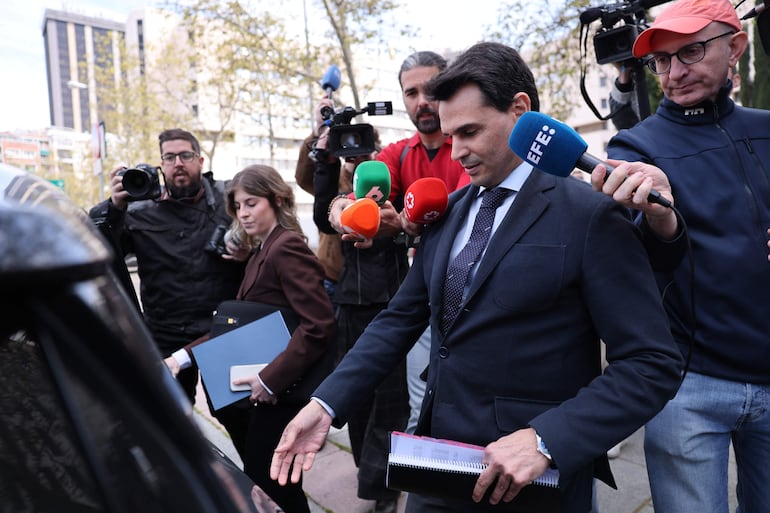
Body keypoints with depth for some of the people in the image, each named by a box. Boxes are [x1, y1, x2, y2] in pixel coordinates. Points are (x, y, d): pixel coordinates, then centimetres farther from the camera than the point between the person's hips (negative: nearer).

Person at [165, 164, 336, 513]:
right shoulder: (262, 251, 13)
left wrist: (270, 379, -25)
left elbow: (319, 326, -27)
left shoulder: (287, 247, -17)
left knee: (263, 483, 5)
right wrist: (184, 356, 4)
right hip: (266, 388, 9)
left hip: (282, 389, -9)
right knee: (274, 482, 20)